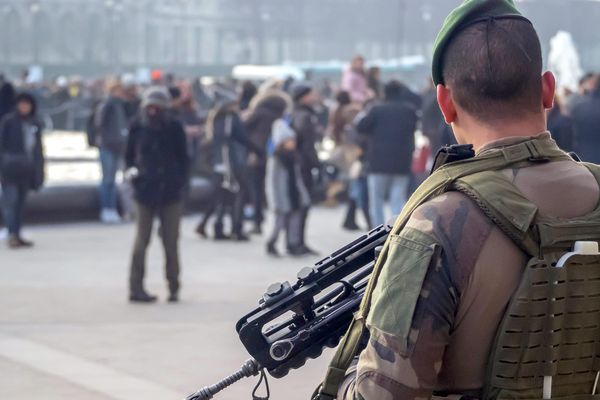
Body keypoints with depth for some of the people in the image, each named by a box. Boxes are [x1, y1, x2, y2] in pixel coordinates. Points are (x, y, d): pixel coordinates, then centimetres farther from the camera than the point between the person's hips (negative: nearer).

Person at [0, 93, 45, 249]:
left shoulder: (35, 123, 11)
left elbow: (38, 146, 17)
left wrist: (39, 169, 14)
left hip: (27, 168, 6)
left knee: (21, 201, 9)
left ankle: (17, 234, 14)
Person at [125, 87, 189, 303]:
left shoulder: (174, 128, -1)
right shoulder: (138, 127, 0)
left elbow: (183, 158, 5)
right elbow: (129, 155, 11)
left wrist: (181, 181, -5)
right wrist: (131, 170, -7)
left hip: (170, 190, 0)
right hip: (146, 190, 0)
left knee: (171, 241, 5)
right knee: (142, 240, 1)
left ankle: (174, 287, 14)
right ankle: (136, 287, 2)